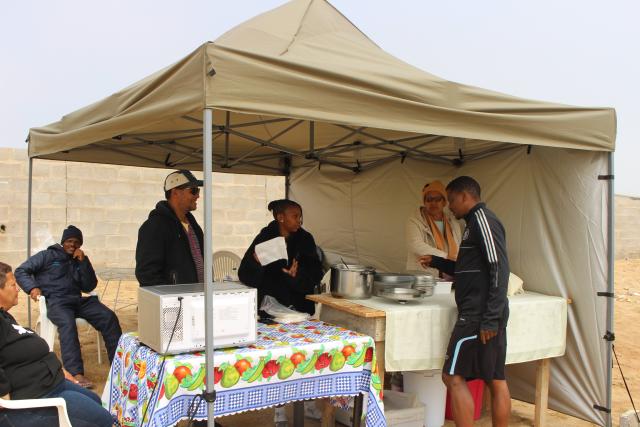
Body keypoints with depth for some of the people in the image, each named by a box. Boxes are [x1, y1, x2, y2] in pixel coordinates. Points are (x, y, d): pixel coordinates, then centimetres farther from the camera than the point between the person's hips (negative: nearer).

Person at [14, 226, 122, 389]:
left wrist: (84, 262, 3)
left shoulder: (79, 262, 24)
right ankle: (76, 374, -47)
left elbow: (89, 287, 11)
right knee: (68, 323, -38)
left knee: (109, 317, -20)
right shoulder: (47, 256, 14)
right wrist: (32, 287, -10)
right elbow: (20, 271, 9)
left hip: (78, 300, 4)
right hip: (56, 301, -4)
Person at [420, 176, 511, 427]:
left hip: (478, 316, -10)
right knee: (496, 380, 11)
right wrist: (436, 262, 24)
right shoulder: (477, 222, 18)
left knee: (454, 377, -5)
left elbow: (499, 269, -19)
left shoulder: (481, 219, -10)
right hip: (490, 316, 10)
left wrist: (489, 319, -21)